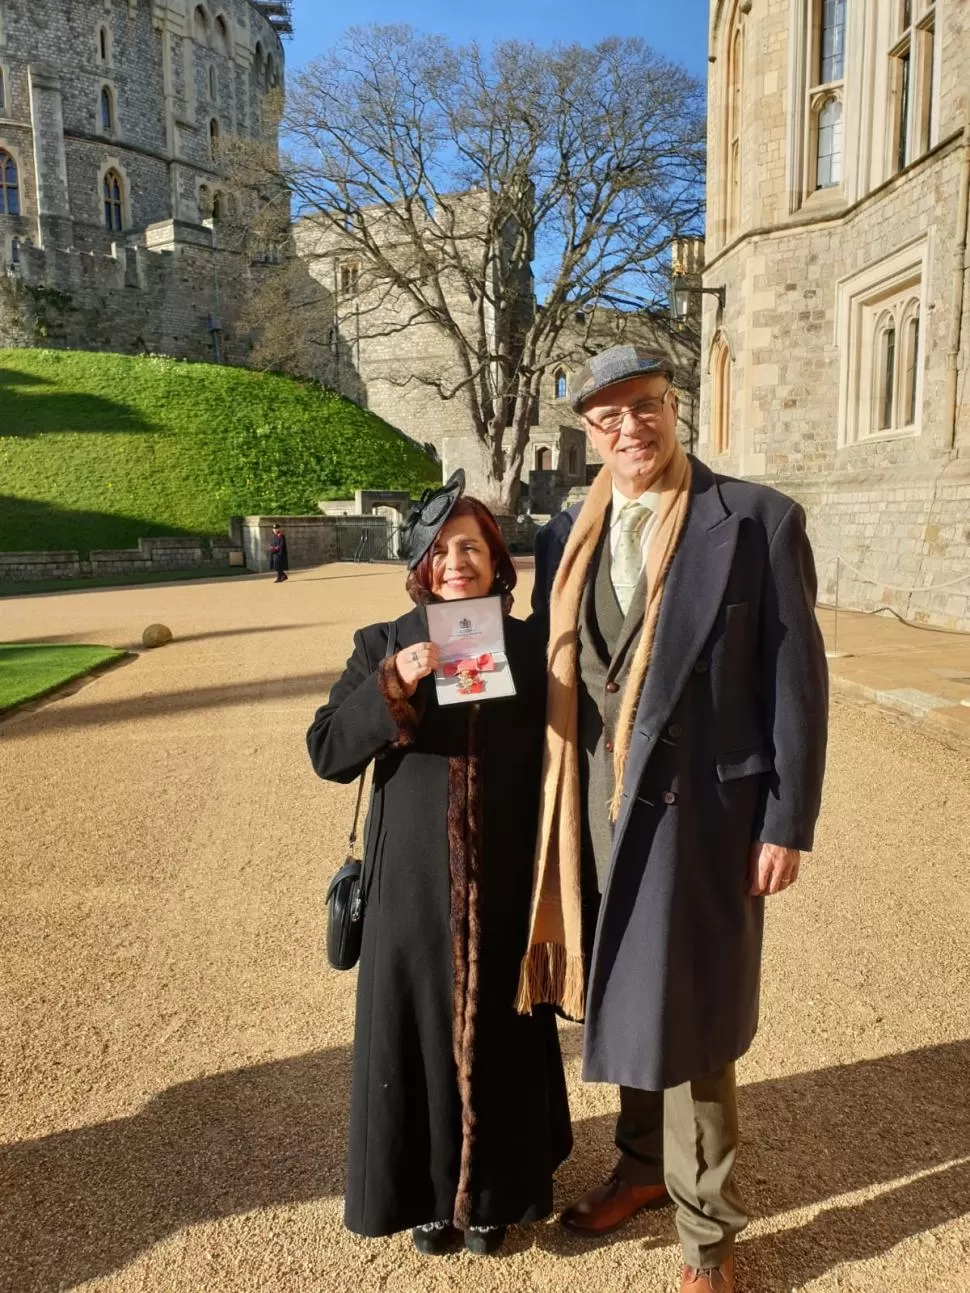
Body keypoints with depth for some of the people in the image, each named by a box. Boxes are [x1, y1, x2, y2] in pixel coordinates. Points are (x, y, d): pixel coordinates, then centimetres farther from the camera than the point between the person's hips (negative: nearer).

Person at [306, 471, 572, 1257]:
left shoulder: (530, 648, -1)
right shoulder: (384, 646, -2)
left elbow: (555, 766, 3)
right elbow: (327, 753, -8)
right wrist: (392, 686, -23)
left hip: (504, 886, 1)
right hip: (413, 885, 0)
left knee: (501, 1032, 14)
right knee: (419, 1030, 12)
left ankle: (494, 1191, 37)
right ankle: (425, 1192, 36)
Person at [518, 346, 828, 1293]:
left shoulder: (758, 521, -7)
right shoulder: (565, 536, 6)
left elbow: (797, 680, -7)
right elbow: (549, 674, 9)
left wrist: (787, 824, -8)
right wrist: (549, 808, 7)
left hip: (699, 806, -4)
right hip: (593, 805, 5)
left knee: (686, 1017, 7)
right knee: (623, 1000, 19)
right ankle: (643, 1164, 44)